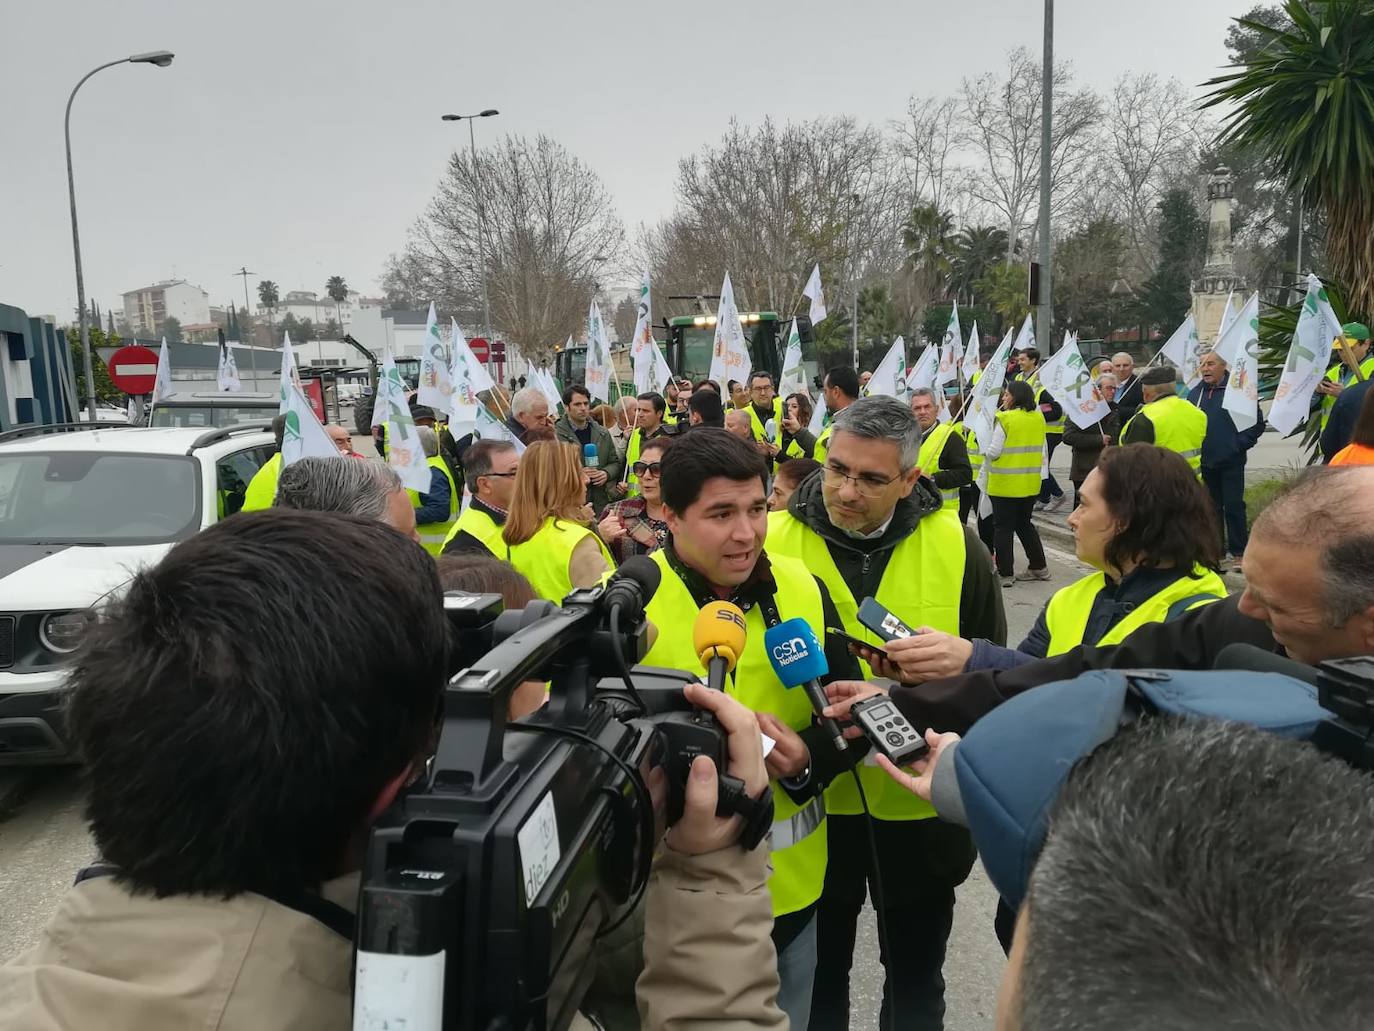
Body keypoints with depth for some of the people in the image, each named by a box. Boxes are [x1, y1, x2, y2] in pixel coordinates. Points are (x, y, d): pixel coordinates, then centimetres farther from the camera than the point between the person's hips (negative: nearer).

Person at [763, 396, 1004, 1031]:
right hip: (812, 804, 0)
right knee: (816, 979, 21)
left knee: (916, 979, 23)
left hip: (922, 806, 1)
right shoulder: (774, 542, -12)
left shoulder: (954, 545, -9)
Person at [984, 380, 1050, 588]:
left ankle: (1005, 573, 5)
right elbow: (1041, 450, 10)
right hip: (1030, 483, 7)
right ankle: (1039, 567, 24)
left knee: (1002, 528, 3)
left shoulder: (1006, 420, -15)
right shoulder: (1038, 418, 5)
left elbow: (993, 452, -15)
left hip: (1005, 484, -6)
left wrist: (984, 449, 6)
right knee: (1024, 524, 20)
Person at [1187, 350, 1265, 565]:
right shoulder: (1195, 394, 9)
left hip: (1231, 461, -5)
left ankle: (1238, 552, 6)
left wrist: (1240, 444, -9)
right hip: (1204, 462, 5)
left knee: (1234, 505, -3)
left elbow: (1257, 422, -6)